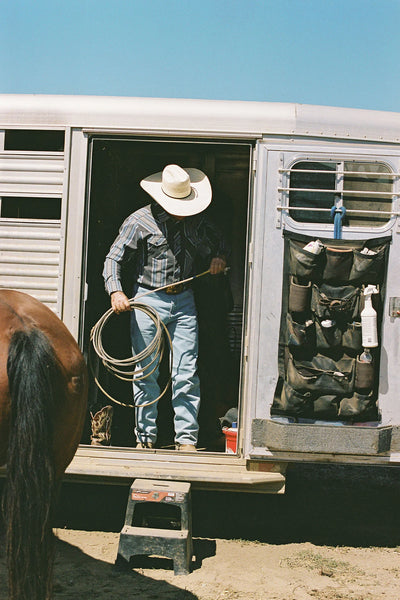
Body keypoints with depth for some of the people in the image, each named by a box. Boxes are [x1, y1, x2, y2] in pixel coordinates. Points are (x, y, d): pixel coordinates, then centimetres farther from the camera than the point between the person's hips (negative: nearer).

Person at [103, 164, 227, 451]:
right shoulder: (140, 221, -6)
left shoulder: (196, 220, 6)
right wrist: (116, 291, -22)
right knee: (146, 372, 4)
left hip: (184, 301, 3)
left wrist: (219, 256, 2)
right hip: (148, 300, -2)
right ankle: (146, 436, 16)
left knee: (186, 373, -1)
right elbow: (114, 258, -6)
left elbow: (218, 240, 24)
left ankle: (187, 437, 7)